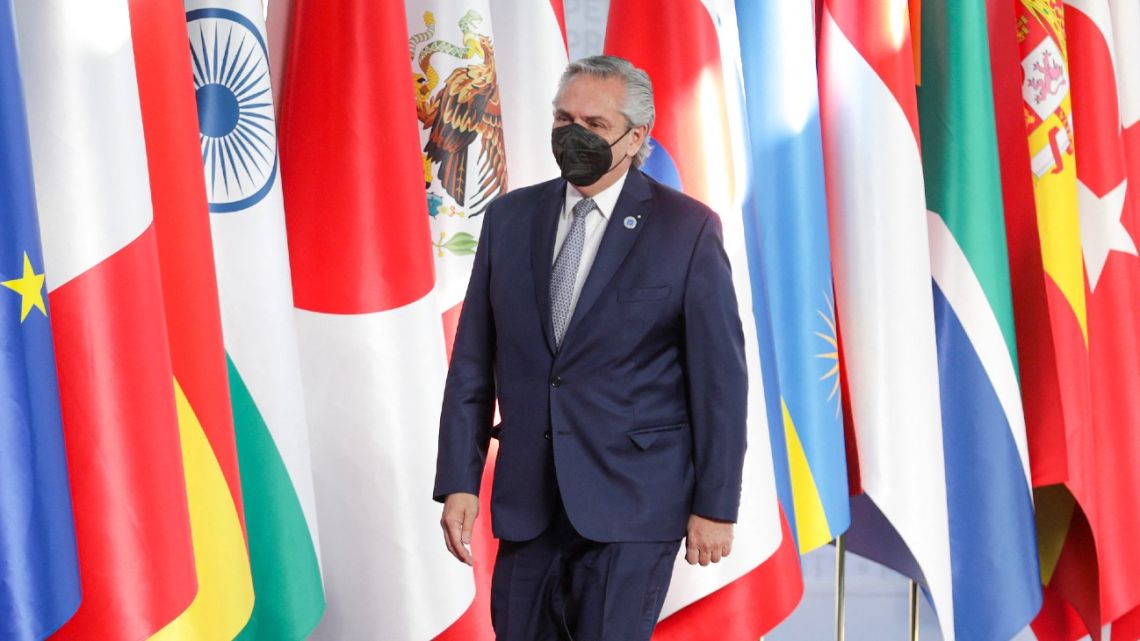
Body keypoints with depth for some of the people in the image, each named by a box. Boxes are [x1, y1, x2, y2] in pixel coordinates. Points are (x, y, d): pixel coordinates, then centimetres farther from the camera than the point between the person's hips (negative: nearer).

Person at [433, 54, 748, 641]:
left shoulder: (688, 229, -4)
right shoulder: (509, 219, 7)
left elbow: (720, 377, -4)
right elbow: (473, 363, 8)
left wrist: (715, 505, -6)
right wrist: (459, 482, 2)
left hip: (631, 503, -4)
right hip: (527, 502, 4)